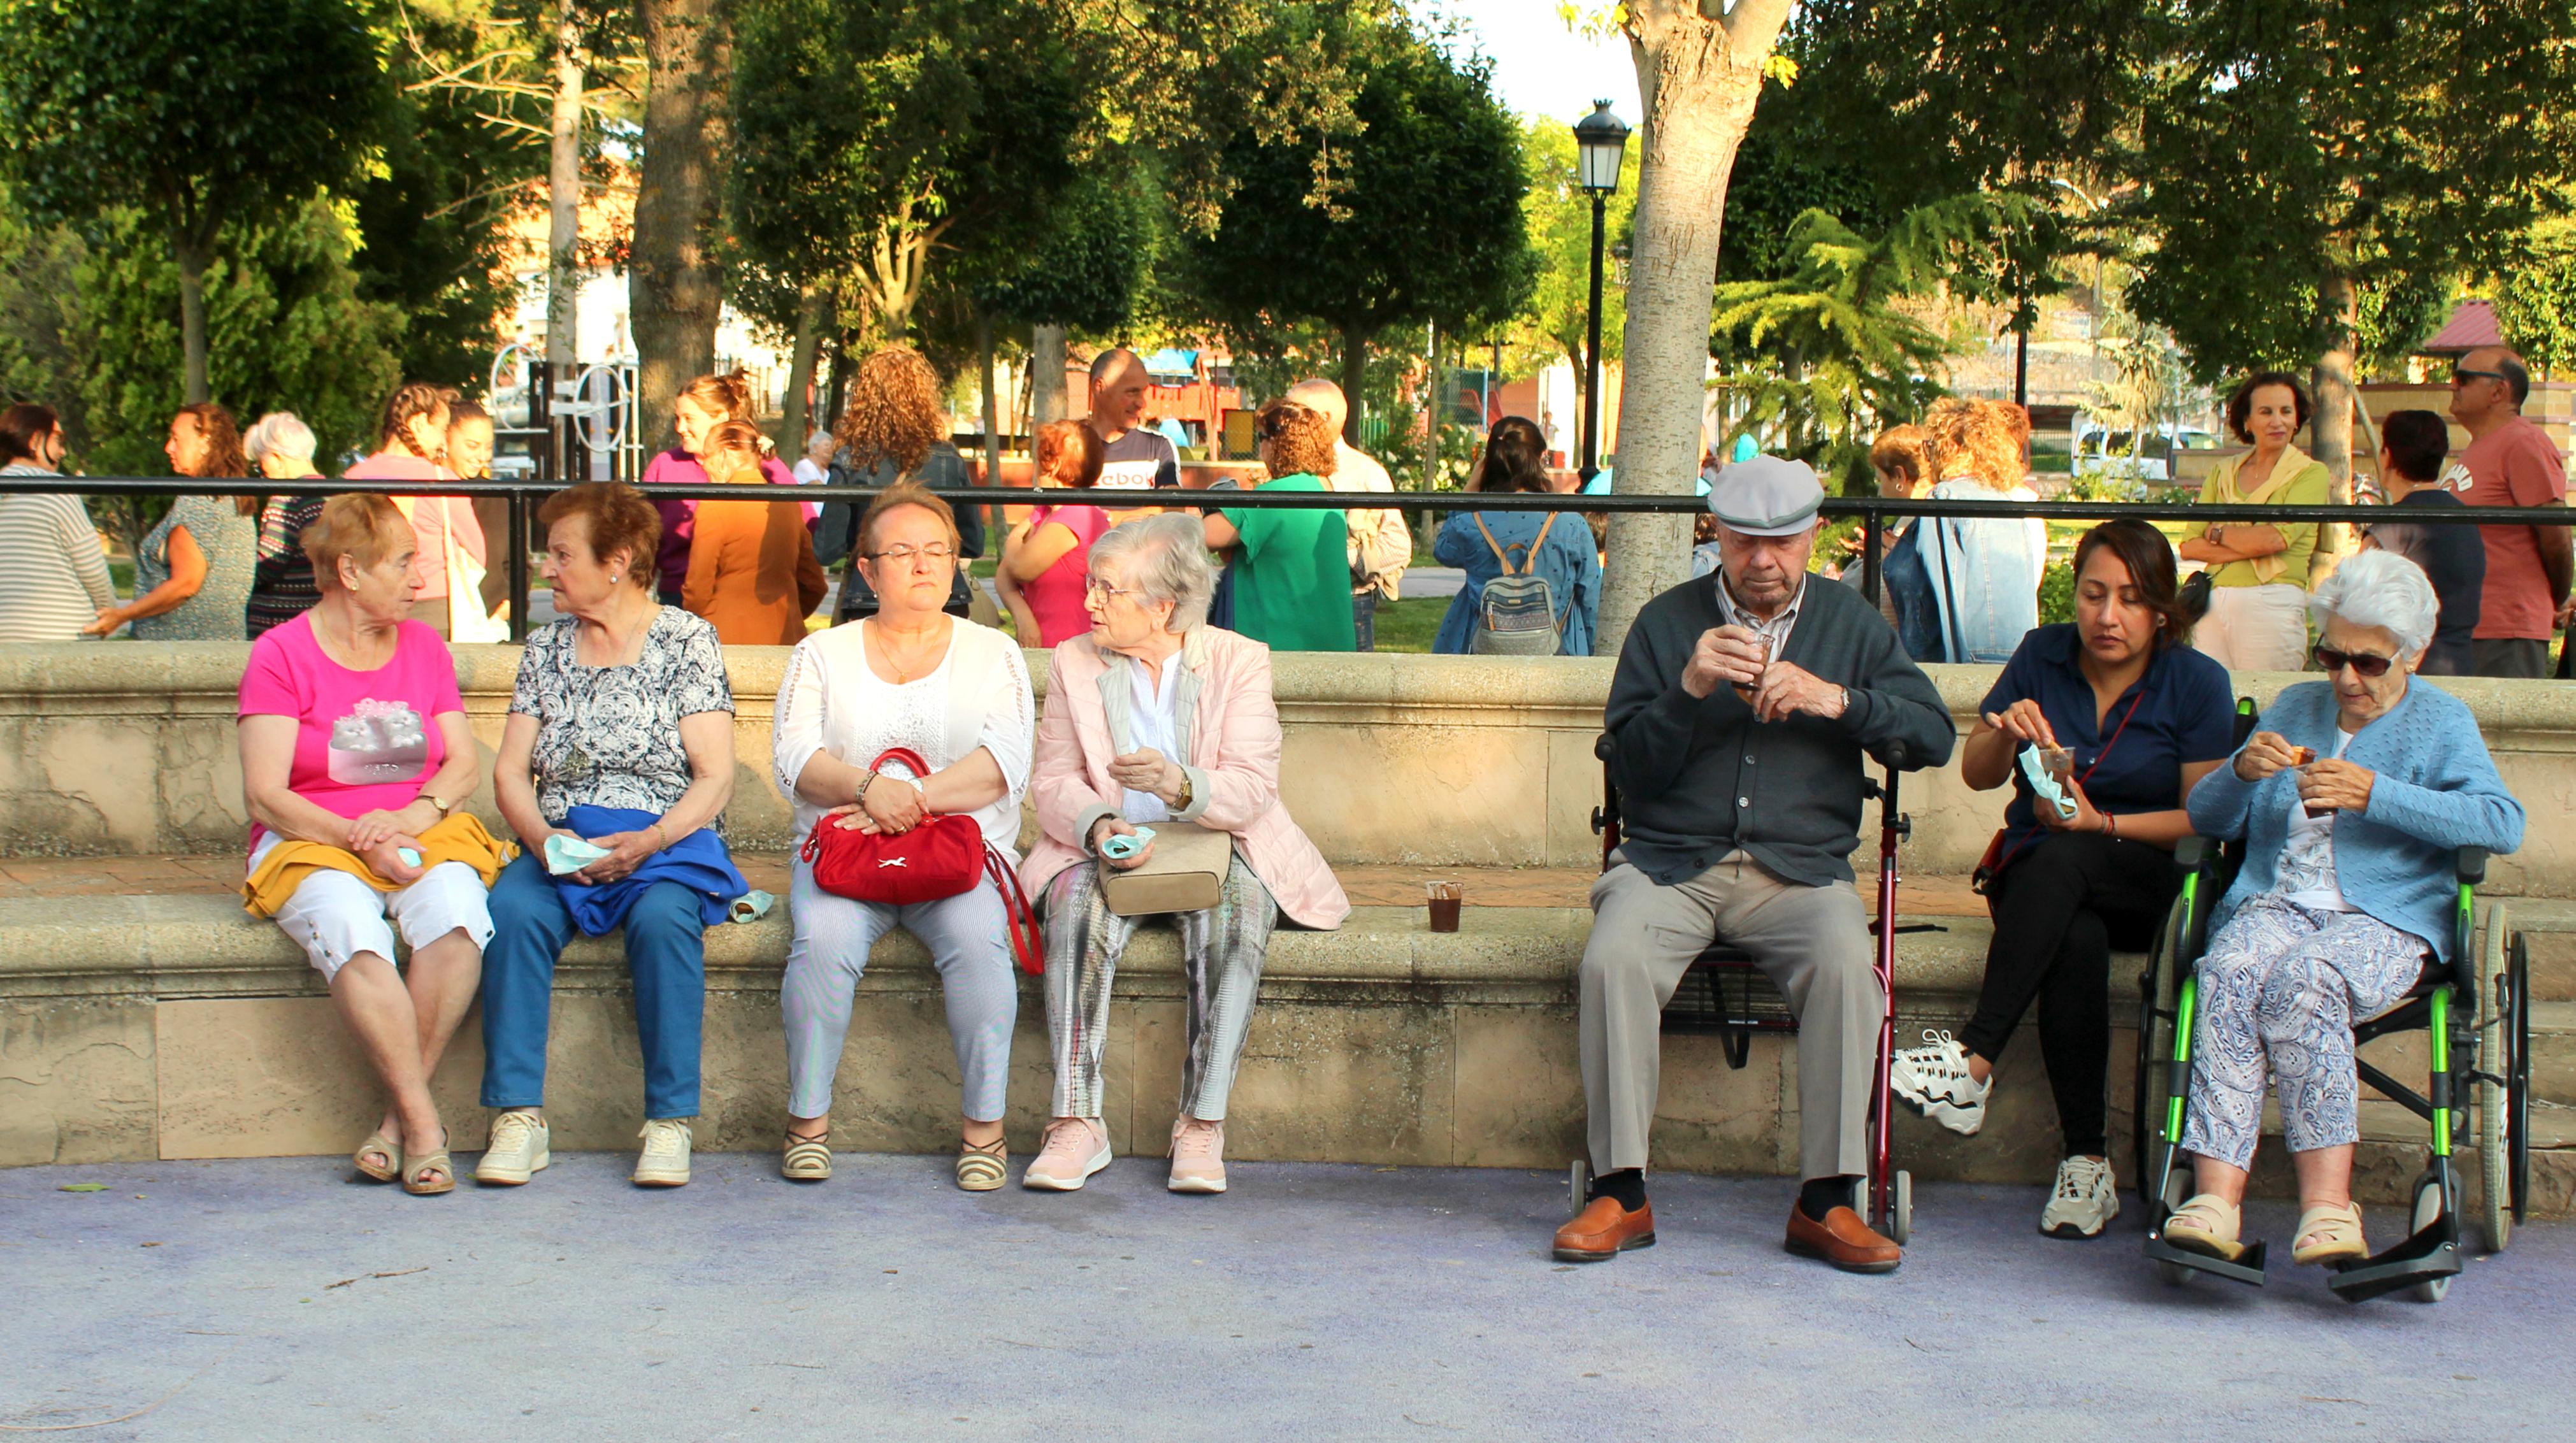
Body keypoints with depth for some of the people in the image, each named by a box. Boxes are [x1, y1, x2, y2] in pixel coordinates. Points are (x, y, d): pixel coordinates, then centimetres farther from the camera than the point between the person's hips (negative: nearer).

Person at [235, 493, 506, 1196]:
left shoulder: (424, 647, 15)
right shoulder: (281, 653, 1)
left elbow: (464, 764, 9)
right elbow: (265, 796, -7)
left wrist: (412, 816, -12)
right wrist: (360, 839, -20)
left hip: (426, 833, 3)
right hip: (311, 845, -3)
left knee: (455, 907, -32)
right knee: (348, 926, -36)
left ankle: (402, 1115, -26)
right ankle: (424, 1123, -33)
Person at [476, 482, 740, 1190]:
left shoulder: (686, 639, 3)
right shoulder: (546, 647, 16)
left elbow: (715, 776, -4)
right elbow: (510, 771, 10)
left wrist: (649, 842, -21)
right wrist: (545, 838, -12)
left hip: (669, 844, -3)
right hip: (560, 845, 3)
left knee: (663, 918, -36)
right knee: (511, 910, -29)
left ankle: (670, 1120, -28)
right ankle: (519, 1118, -28)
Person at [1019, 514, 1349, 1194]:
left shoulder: (1240, 661, -2)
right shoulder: (1074, 662, 6)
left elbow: (1251, 791, -12)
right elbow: (1052, 782, 2)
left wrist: (1179, 784, -34)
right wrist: (1098, 825, -22)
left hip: (1218, 846, -1)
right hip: (1110, 849, 2)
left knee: (1234, 916, -34)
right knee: (1078, 906, -32)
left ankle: (1203, 1125, -29)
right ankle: (1077, 1122, -32)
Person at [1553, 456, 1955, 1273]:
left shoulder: (1849, 623, 14)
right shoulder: (1668, 622, 11)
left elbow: (1934, 736, 5)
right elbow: (1629, 767, 4)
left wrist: (1834, 699, -10)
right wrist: (1689, 690, -13)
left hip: (1801, 867, 0)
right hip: (1669, 861, 0)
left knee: (1845, 964, -32)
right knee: (1611, 960, -31)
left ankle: (1826, 1203, -22)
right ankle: (1620, 1195, -21)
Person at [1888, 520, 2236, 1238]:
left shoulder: (2198, 683, -1)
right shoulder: (2042, 657, 6)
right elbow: (1977, 775, 8)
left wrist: (2101, 825, -18)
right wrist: (2005, 734, -15)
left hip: (2151, 885, -1)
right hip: (2036, 876, 2)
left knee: (2060, 863, -38)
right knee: (2075, 942, -36)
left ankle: (1974, 1061, -45)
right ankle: (2087, 1160, -34)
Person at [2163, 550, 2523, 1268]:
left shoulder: (2441, 720, 13)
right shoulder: (2295, 708, 25)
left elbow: (2502, 823, -7)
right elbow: (2206, 818, 20)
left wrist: (2374, 795, -15)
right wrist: (2243, 771, -3)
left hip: (2386, 919, -3)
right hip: (2275, 903, 3)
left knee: (2301, 980, -37)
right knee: (2232, 971, -33)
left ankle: (2327, 1205, -42)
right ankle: (2215, 1197, -45)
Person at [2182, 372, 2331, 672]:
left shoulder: (2311, 473, 2)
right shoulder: (2224, 472, 15)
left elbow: (2275, 538, -13)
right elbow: (2189, 547, 4)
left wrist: (2217, 532, 2)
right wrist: (2252, 545, -9)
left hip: (2272, 607, -4)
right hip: (2214, 605, 4)